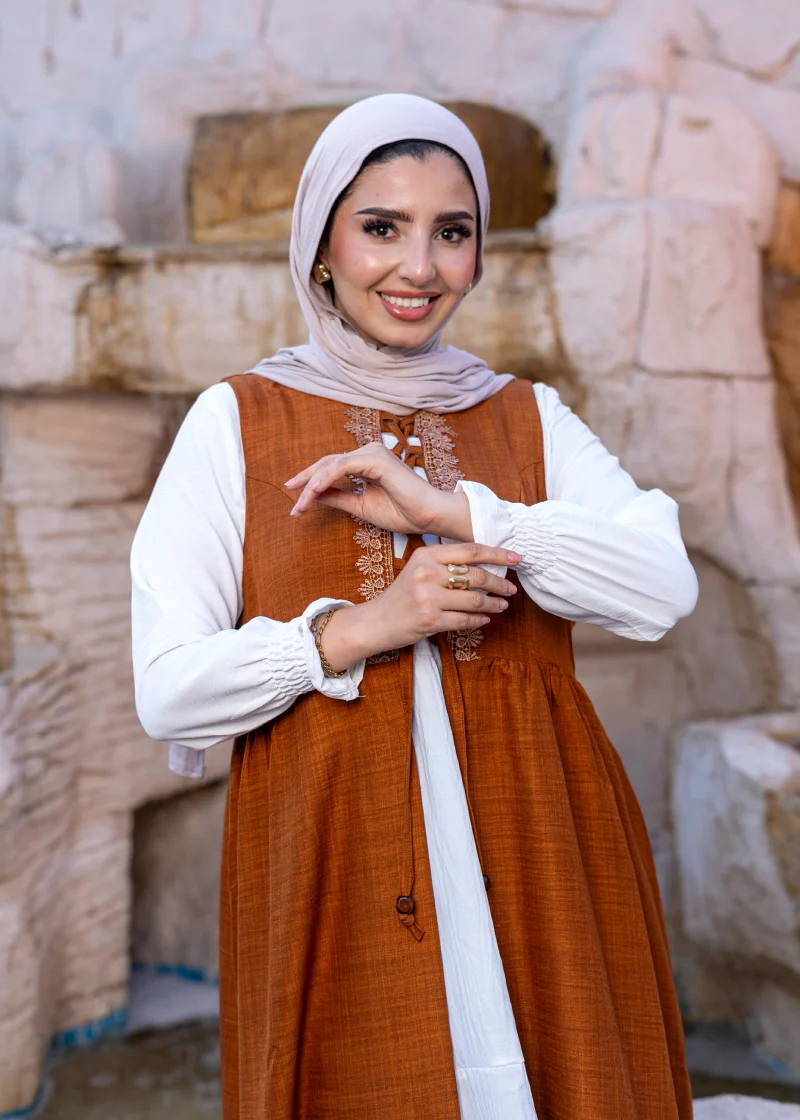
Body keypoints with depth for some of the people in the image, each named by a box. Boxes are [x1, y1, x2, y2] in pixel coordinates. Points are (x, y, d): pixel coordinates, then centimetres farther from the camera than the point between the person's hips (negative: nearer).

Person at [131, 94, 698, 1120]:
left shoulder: (529, 417, 8)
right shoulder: (235, 423, 1)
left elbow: (667, 589, -8)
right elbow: (168, 693, -4)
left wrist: (449, 506, -16)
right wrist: (356, 631, -17)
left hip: (533, 865, 2)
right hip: (331, 877, -2)